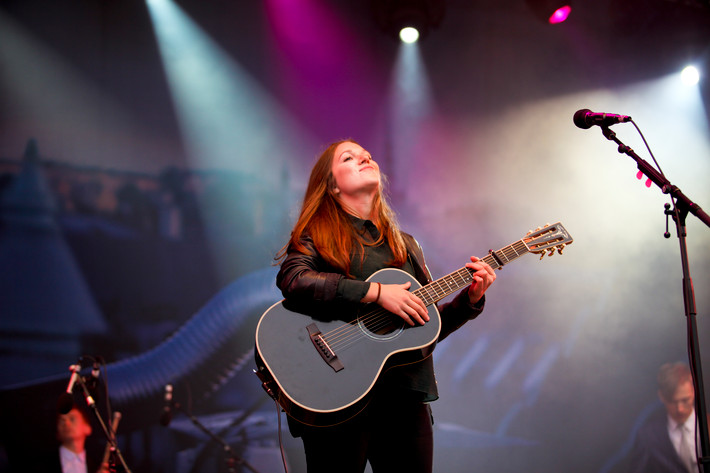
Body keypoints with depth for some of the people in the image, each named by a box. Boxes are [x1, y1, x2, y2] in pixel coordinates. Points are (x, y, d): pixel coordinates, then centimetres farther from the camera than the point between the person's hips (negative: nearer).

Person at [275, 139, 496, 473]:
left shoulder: (406, 245, 20)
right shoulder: (317, 235, 3)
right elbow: (292, 280, -20)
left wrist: (469, 300, 3)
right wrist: (376, 293, -22)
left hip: (405, 395, 5)